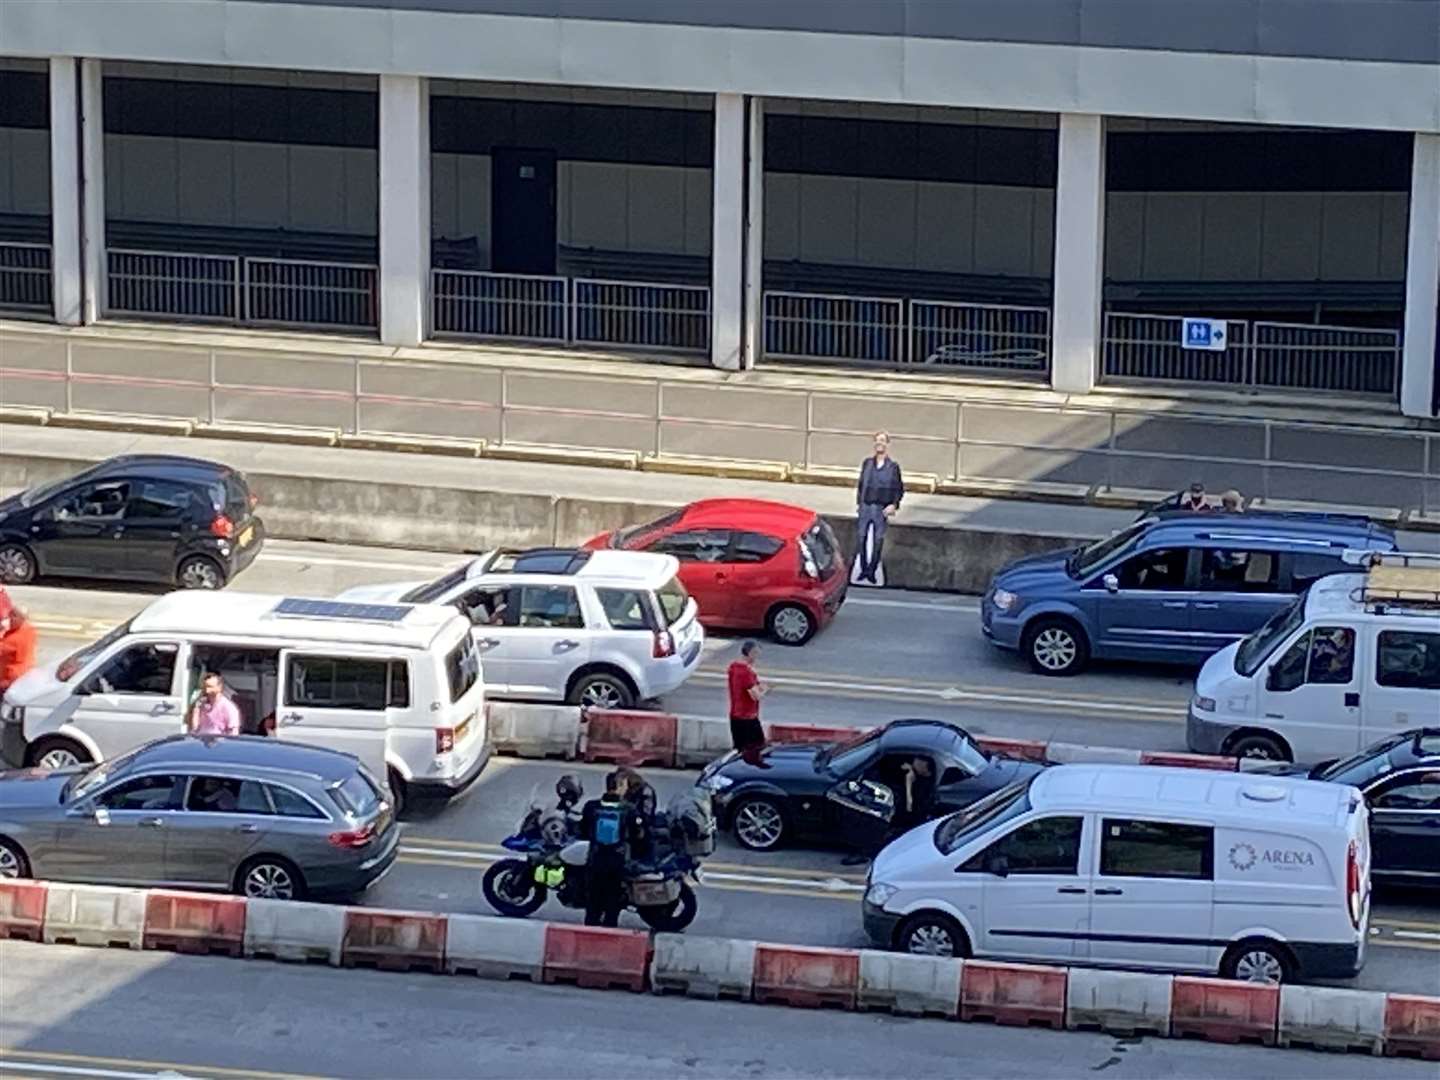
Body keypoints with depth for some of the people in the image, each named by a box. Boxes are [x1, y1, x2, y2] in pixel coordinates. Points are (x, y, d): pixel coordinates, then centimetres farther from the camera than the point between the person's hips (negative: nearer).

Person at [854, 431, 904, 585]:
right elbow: (861, 484, 14)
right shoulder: (867, 463, 9)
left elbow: (900, 489, 4)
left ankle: (872, 572, 9)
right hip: (865, 507, 2)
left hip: (882, 509, -2)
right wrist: (858, 503, 9)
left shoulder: (893, 466, 1)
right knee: (861, 538, 1)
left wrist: (894, 505, -9)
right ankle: (863, 569, 13)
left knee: (878, 541, 0)